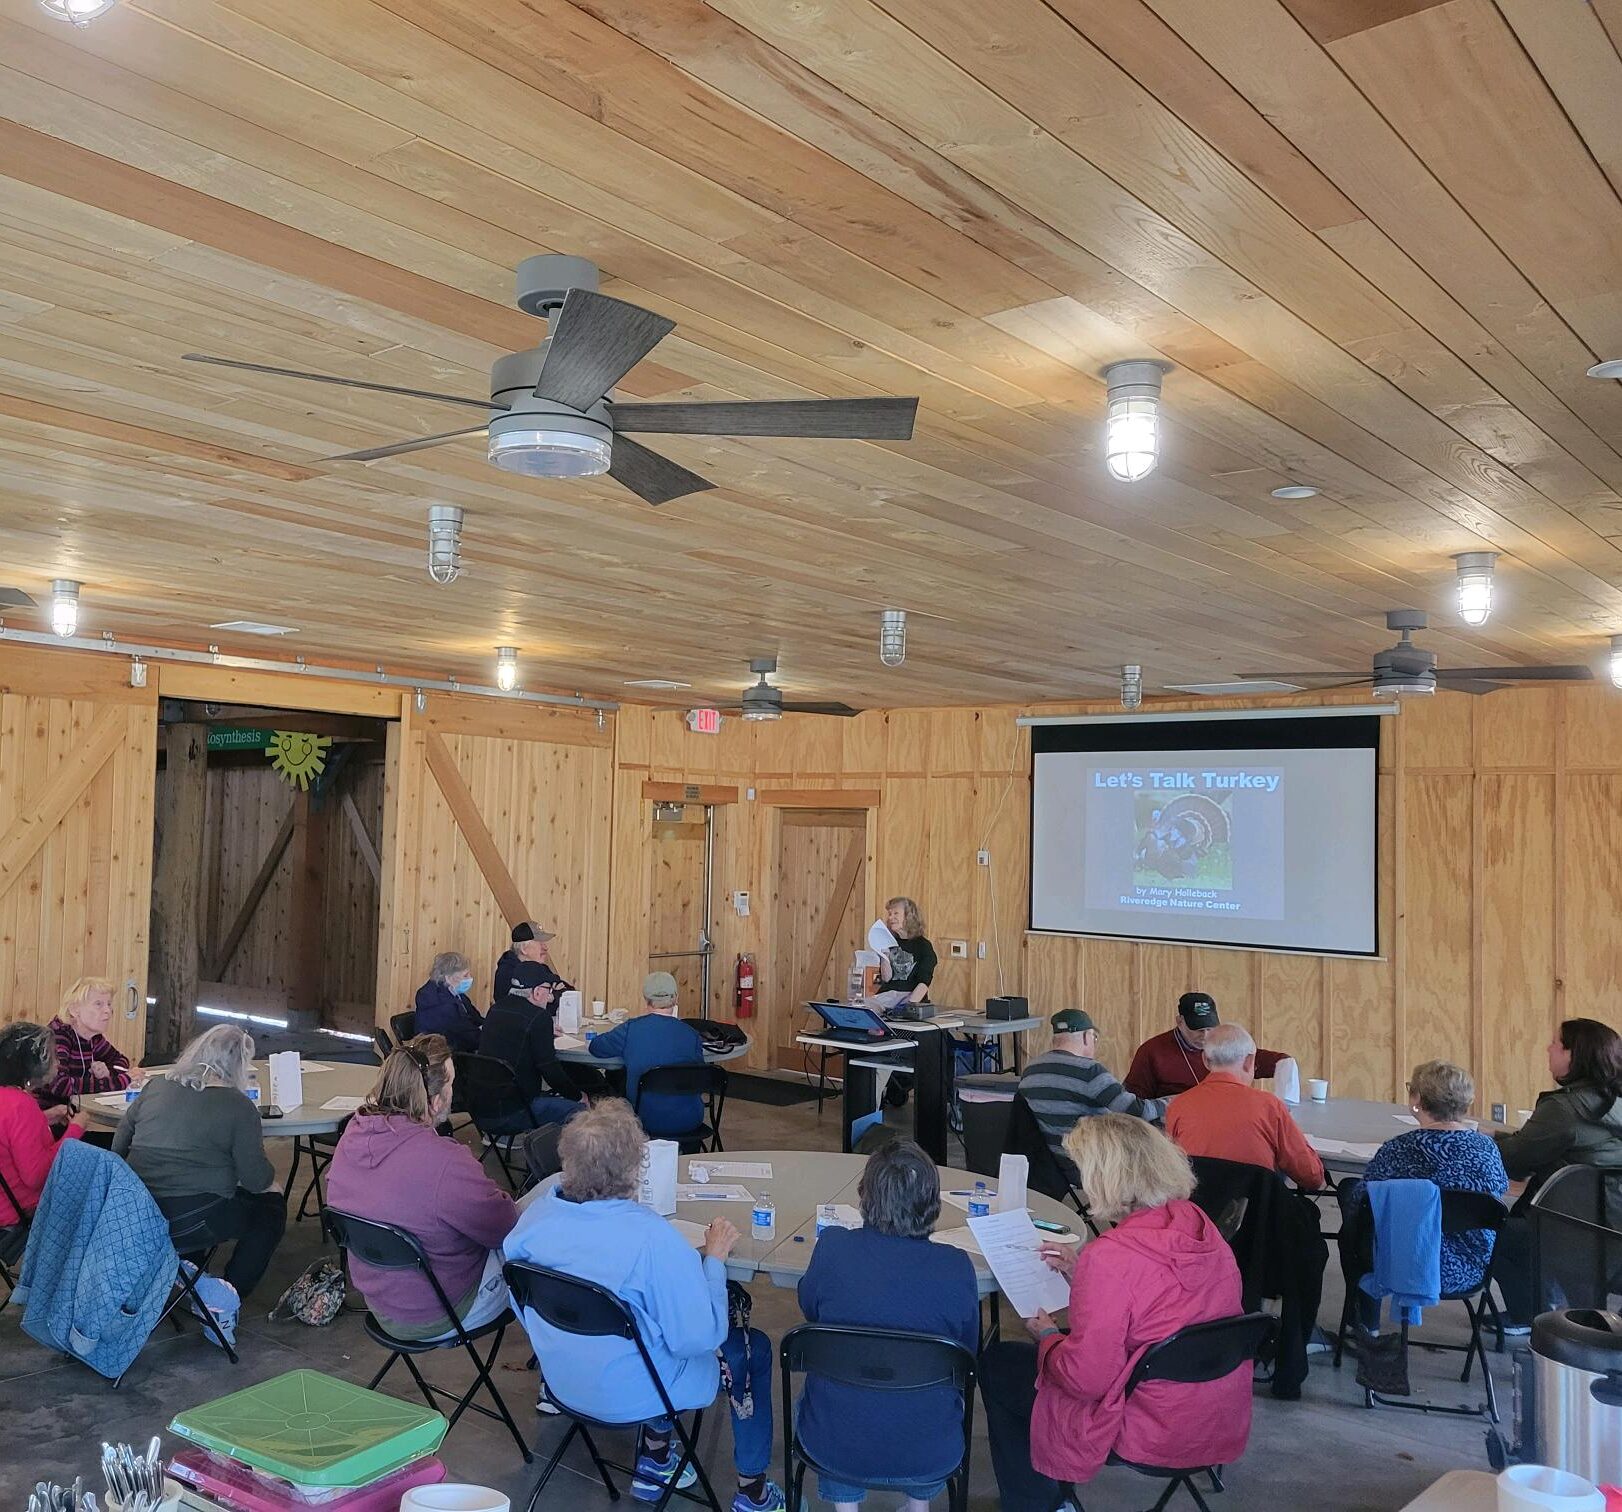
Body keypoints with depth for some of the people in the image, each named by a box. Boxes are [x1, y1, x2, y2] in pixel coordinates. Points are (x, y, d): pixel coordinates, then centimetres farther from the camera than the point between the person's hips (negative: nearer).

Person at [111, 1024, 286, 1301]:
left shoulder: (155, 1086, 8)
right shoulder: (238, 1106, -8)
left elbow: (118, 1149, 15)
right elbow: (257, 1179, -6)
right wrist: (270, 1181, 15)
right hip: (188, 1225, -7)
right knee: (271, 1207, 14)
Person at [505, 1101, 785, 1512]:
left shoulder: (535, 1214, -14)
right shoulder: (653, 1238, -33)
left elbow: (524, 1311, 3)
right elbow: (699, 1338, -23)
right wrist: (713, 1257, -11)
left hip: (561, 1381, 6)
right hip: (631, 1396, -6)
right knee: (753, 1348, 17)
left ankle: (654, 1461, 36)